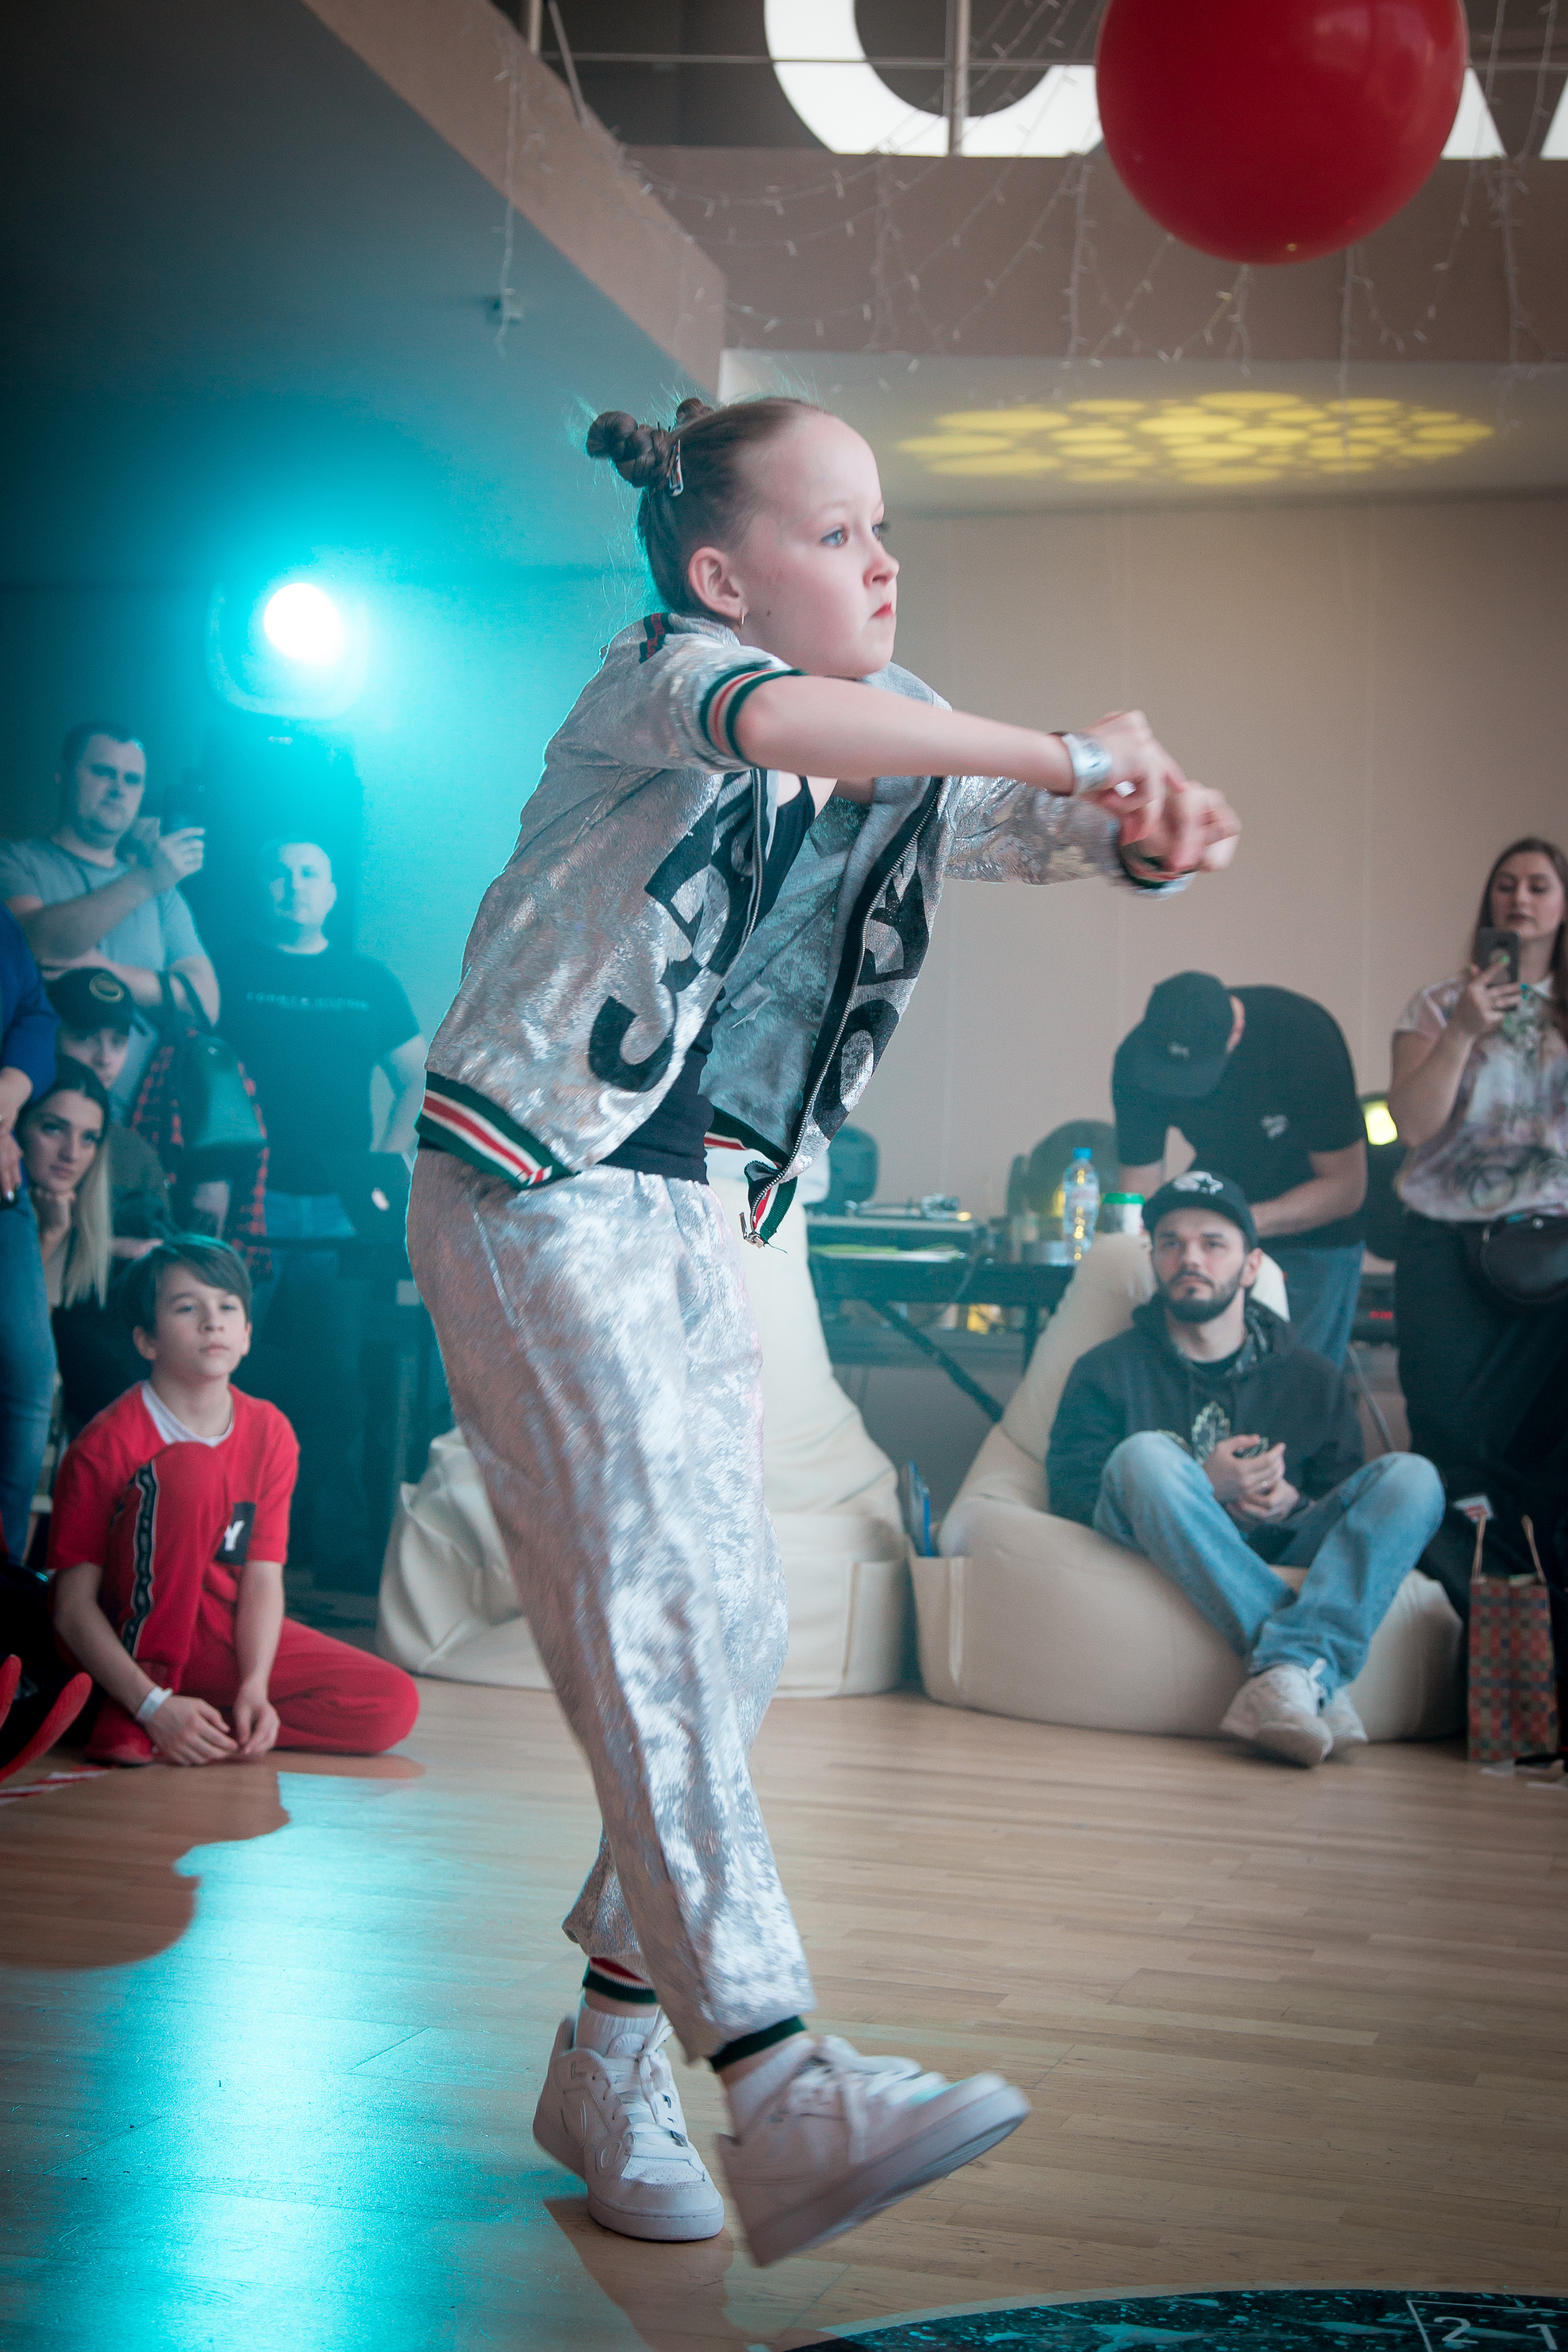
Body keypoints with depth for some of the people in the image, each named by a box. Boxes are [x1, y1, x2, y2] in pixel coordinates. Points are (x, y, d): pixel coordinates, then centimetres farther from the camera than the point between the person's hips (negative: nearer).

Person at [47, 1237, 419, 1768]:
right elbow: (73, 1607, -17)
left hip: (230, 1643, 5)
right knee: (188, 1467, -29)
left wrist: (254, 1688, -22)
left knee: (394, 1706, -14)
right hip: (133, 1648, -5)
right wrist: (153, 1704, -28)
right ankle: (131, 1719, -26)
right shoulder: (109, 1442, -15)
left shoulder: (269, 1432, -1)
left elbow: (264, 1576, -5)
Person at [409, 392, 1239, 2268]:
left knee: (733, 1634, 5)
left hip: (690, 1215, 8)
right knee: (645, 1604, -19)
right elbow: (780, 725, -34)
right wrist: (1069, 752, -37)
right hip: (532, 1188, -8)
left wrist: (1145, 830, -24)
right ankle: (779, 2088, -28)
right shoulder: (661, 676, -11)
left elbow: (1043, 826, 0)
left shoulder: (904, 739, 12)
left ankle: (609, 2058, 17)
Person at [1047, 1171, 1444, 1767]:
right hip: (1163, 1561, -2)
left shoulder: (1313, 1379, 21)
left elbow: (1342, 1503, 15)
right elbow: (1070, 1495, 2)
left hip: (1280, 1555, 2)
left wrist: (1293, 1506, -9)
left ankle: (1290, 1671, -45)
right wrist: (1202, 1489, -12)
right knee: (1145, 1454, -33)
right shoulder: (1108, 1372, 15)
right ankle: (1318, 1678, -40)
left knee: (1411, 1477, -20)